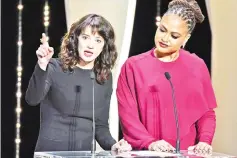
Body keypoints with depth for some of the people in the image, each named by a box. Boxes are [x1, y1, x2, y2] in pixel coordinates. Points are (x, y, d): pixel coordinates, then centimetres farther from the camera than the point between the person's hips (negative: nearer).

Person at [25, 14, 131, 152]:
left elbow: (101, 126, 13)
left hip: (85, 154, 2)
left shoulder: (105, 77, 9)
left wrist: (112, 145, -4)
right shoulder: (55, 68, 0)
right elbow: (32, 99, -17)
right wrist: (42, 65, -29)